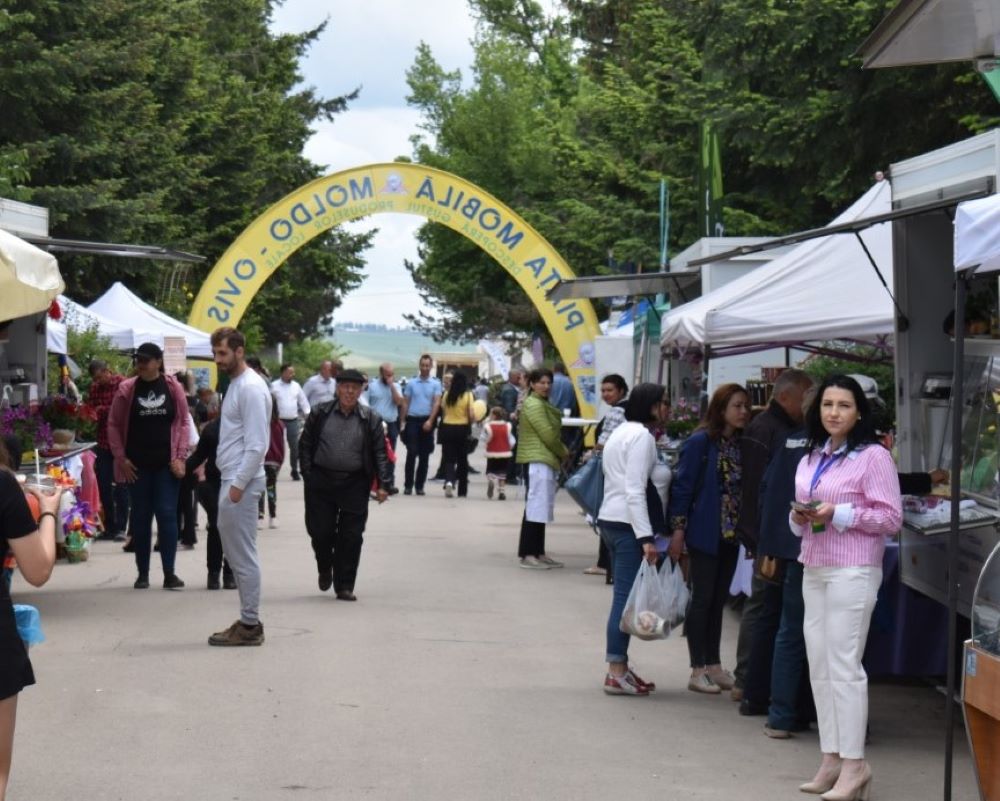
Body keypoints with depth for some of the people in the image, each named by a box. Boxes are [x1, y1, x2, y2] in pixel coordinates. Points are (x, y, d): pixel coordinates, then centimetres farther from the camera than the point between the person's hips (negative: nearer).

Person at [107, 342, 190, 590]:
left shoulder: (173, 387, 1)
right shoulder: (126, 389, 0)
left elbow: (183, 422, 4)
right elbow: (114, 425, 5)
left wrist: (180, 456, -4)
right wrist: (121, 458, -3)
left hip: (166, 463, -1)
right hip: (137, 465, 1)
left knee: (167, 514, -3)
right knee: (140, 516, 6)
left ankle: (169, 572, -1)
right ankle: (142, 573, 12)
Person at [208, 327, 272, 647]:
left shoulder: (250, 388, -15)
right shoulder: (235, 384, 15)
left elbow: (257, 445, -20)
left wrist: (238, 484, -21)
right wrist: (232, 483, 14)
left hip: (242, 481, -10)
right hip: (231, 479, 10)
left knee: (243, 555, -5)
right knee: (236, 552, 13)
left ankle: (249, 626, 1)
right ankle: (248, 621, 19)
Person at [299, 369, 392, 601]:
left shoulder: (370, 419, 3)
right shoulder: (320, 414, 2)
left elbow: (380, 454, 1)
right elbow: (306, 446, 4)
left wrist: (383, 485, -7)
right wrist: (308, 476, -4)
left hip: (354, 485, 0)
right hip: (321, 483, 0)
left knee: (351, 536, 0)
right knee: (320, 531, 2)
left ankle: (344, 586, 9)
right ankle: (325, 569, 32)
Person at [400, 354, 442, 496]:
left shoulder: (436, 384, 4)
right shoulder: (411, 383, 7)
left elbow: (437, 403, -4)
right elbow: (405, 403, 9)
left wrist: (430, 420, -16)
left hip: (427, 421, 0)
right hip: (412, 420, 0)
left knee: (424, 455, 4)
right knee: (411, 453, -6)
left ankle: (419, 485, 10)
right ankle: (408, 485, -1)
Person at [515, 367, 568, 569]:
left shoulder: (543, 404, 20)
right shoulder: (534, 405, -12)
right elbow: (548, 434, -16)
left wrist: (560, 454, 7)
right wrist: (564, 453, -3)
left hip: (545, 461, 10)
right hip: (537, 461, -10)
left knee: (542, 509, 12)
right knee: (535, 508, -10)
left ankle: (538, 553, 16)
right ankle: (527, 555, -9)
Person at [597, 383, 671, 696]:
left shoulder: (622, 432, 19)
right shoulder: (642, 436, -13)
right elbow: (635, 491, -20)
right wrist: (646, 537, -23)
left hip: (611, 519, 10)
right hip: (629, 524, -10)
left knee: (624, 595, 12)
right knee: (627, 596, -8)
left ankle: (620, 667, 15)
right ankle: (616, 673, -8)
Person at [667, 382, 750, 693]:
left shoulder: (742, 444, 7)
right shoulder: (700, 442, -10)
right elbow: (683, 485, -10)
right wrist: (678, 530, -13)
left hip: (731, 534, 6)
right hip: (705, 534, -6)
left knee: (718, 600, 12)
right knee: (702, 598, 0)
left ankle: (713, 666, 19)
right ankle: (698, 670, 5)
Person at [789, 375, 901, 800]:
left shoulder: (873, 456, -7)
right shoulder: (811, 459, 16)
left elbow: (891, 518, -11)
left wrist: (839, 514, -19)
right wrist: (799, 518, 1)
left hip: (852, 571, -8)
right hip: (813, 569, 8)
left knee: (844, 665, -8)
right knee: (819, 666, 7)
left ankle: (854, 764, -4)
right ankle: (831, 759, 13)